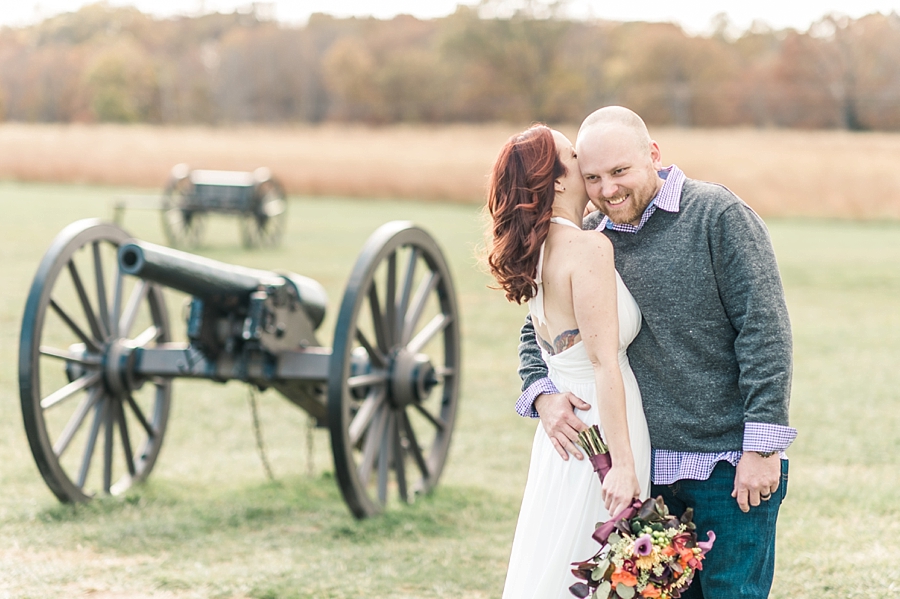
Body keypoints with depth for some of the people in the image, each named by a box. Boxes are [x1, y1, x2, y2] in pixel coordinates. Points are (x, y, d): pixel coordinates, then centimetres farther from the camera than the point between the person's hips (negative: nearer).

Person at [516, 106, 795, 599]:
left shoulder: (717, 215, -6)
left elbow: (764, 331, -9)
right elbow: (538, 331, 20)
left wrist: (763, 444, -14)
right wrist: (543, 394, -2)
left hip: (729, 465, -5)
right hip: (646, 467, 5)